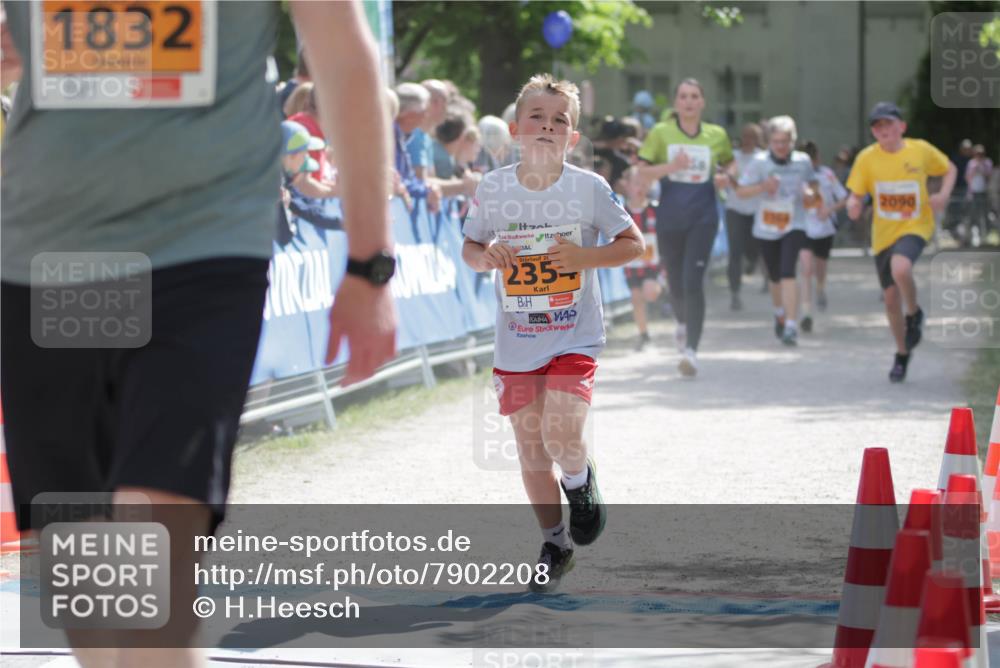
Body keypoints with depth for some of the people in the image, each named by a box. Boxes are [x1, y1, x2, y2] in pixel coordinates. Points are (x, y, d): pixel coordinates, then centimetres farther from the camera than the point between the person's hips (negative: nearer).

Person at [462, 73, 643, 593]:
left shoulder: (588, 188, -8)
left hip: (574, 339, -2)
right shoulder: (493, 189, -3)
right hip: (515, 343, 3)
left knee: (562, 438, -20)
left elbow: (633, 243, 0)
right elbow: (470, 247, 10)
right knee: (531, 453, 7)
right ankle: (555, 544, 27)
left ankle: (580, 481, 16)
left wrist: (585, 257, -17)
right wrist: (485, 256, -13)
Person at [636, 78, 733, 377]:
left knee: (693, 281, -15)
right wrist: (671, 166, -20)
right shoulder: (661, 133, 0)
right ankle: (682, 322, 47)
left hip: (703, 216, -1)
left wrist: (724, 178, 0)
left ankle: (691, 350, -17)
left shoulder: (716, 135, 5)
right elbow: (642, 171, -3)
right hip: (669, 215, 1)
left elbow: (728, 163, 23)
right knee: (675, 281, 13)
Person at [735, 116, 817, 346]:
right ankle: (779, 313, 44)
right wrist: (763, 186, -26)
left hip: (794, 226, -1)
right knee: (775, 276, 15)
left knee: (788, 273, -19)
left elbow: (811, 183, 17)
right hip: (766, 228, 1)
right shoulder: (760, 163, -8)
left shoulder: (803, 161, -1)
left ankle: (791, 325, -22)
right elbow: (741, 191, -10)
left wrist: (810, 192, -6)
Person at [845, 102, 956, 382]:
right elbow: (855, 194, -1)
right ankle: (902, 353, 29)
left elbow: (950, 169, 10)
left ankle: (914, 314, -4)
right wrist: (853, 205, -25)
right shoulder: (867, 158, -6)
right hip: (883, 233, 3)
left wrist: (944, 194, -9)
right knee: (891, 298, 7)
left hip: (915, 227, -3)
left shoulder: (921, 150, -7)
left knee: (900, 269, -34)